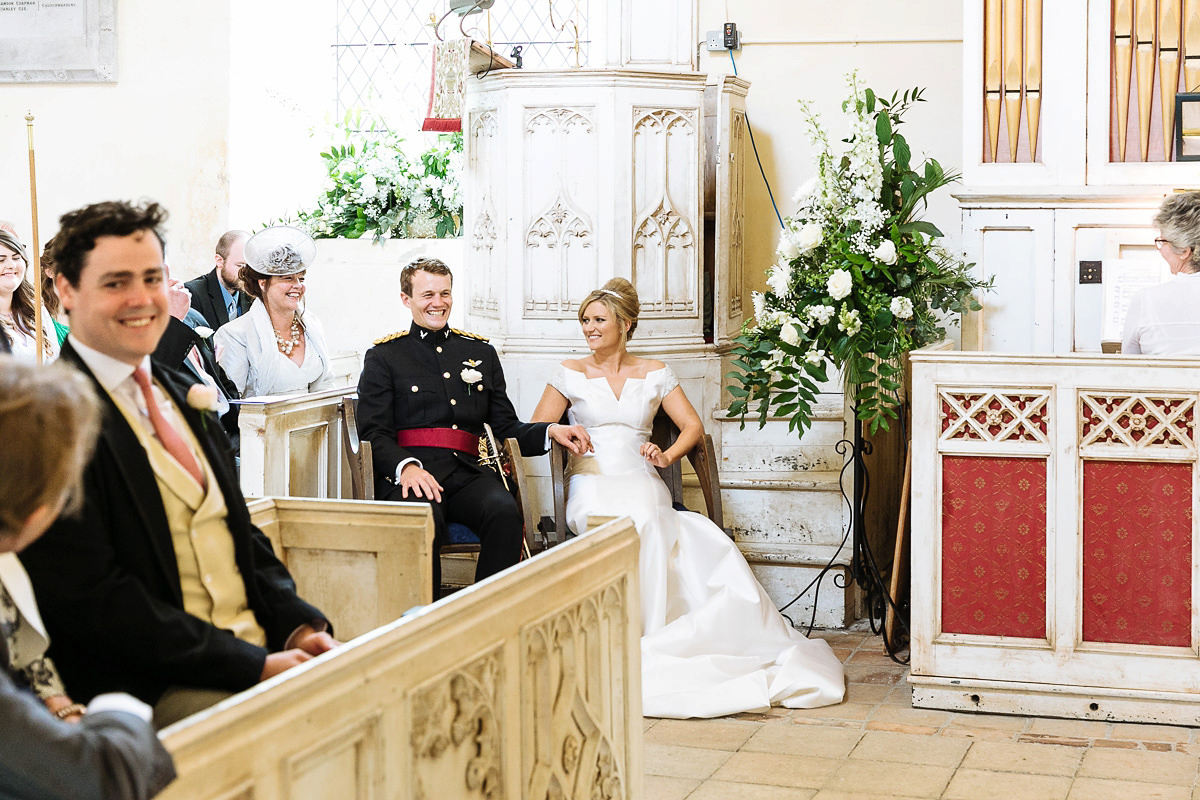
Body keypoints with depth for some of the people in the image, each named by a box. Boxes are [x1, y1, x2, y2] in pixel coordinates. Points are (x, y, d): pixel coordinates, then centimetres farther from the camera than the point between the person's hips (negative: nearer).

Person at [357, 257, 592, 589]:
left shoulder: (481, 353, 24)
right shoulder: (383, 357, 13)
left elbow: (507, 428, 22)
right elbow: (374, 434, 3)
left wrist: (550, 431, 1)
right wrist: (406, 466, -18)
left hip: (467, 473, 3)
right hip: (407, 473, -3)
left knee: (505, 511, -31)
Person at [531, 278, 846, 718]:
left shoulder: (654, 373, 17)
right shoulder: (570, 373, 15)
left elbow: (692, 425, 14)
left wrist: (667, 455, -5)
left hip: (641, 481, 2)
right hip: (591, 485, -2)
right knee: (634, 523, -37)